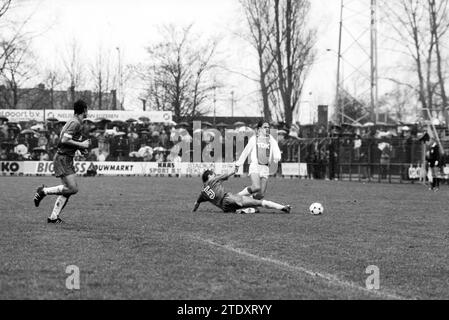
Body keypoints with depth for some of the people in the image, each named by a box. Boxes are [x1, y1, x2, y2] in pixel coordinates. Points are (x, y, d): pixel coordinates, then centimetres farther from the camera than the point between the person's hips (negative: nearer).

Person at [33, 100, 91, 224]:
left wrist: (80, 147, 13)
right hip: (63, 159, -10)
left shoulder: (74, 121, 14)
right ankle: (44, 191, -6)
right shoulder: (75, 123, -17)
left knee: (68, 190, 7)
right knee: (73, 189, -15)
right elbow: (64, 140, -25)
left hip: (67, 159, 10)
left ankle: (53, 217, 9)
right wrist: (81, 145, -17)